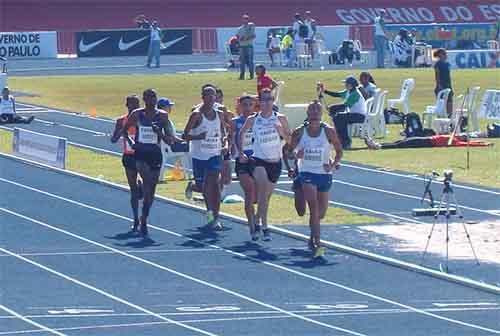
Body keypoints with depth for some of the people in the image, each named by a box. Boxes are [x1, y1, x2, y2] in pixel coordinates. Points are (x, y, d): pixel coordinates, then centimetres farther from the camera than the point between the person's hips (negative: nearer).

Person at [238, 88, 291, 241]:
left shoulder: (281, 119, -2)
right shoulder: (252, 120, -3)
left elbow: (289, 140, 3)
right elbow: (242, 133, 14)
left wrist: (282, 132, -16)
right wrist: (241, 152, 7)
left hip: (276, 161, 2)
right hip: (259, 160, -2)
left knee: (267, 195, 14)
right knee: (263, 192, -22)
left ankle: (257, 221, 37)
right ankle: (264, 227, -24)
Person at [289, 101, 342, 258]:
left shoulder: (328, 131, -4)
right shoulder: (300, 132, -3)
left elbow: (339, 151, 4)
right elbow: (289, 150, 6)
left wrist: (334, 164, -14)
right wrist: (296, 155, -16)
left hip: (324, 174, 2)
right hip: (307, 173, -2)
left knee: (322, 212, 13)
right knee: (314, 207, -19)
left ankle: (313, 237, 41)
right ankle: (317, 244, -25)